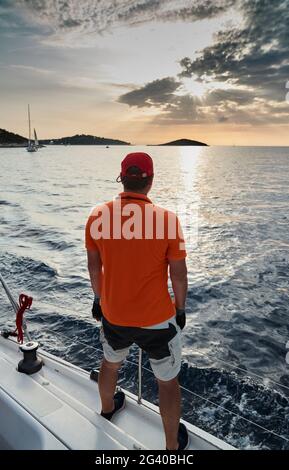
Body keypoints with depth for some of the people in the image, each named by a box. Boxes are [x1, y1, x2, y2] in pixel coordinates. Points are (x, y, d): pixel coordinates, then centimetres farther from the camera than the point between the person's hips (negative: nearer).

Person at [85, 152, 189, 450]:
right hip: (158, 319, -3)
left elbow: (94, 266, 1)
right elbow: (178, 274, -12)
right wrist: (180, 309, 6)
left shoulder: (97, 216, -11)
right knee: (168, 381, 20)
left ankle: (108, 408, 61)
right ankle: (173, 445, 41)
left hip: (113, 315, 4)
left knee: (110, 363, 32)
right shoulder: (167, 219, -20)